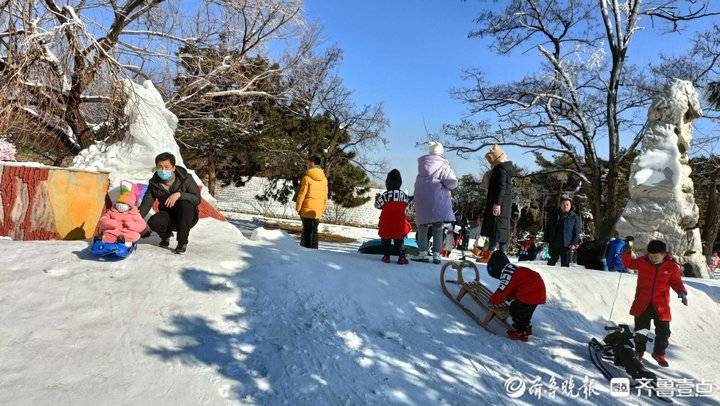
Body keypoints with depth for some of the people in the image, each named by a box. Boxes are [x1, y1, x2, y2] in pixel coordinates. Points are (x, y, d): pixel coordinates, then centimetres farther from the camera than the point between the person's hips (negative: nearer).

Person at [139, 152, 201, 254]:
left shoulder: (186, 178, -16)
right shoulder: (154, 183, -5)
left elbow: (197, 199, -21)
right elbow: (146, 203, -6)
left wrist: (179, 194, -36)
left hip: (187, 217, -2)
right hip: (168, 215, 3)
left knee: (185, 204, -36)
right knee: (153, 222, -29)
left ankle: (182, 242, -22)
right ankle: (165, 235, 10)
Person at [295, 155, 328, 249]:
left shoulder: (307, 178, -12)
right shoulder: (324, 179, 6)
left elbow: (302, 194, -11)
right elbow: (325, 195, 10)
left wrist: (298, 208, -2)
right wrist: (323, 209, 18)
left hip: (308, 209, -5)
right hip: (318, 211, 6)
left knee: (308, 231, 0)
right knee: (314, 230, 12)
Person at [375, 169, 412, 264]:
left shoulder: (385, 195, -14)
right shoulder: (404, 195, -2)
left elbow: (378, 205, -2)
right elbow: (405, 207, 10)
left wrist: (377, 198, 18)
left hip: (386, 225, -2)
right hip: (400, 225, 2)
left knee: (386, 240, 15)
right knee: (399, 241, 13)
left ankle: (386, 256, 14)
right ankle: (401, 257, 6)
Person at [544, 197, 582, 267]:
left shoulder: (575, 217, 3)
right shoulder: (554, 216, 10)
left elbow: (577, 232, 0)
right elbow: (547, 228, 14)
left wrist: (574, 243, -9)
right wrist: (546, 239, 5)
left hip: (567, 246, -2)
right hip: (554, 244, 2)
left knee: (565, 264, 2)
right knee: (551, 262, 8)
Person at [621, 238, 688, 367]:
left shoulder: (672, 267, -5)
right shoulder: (642, 262, -5)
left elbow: (676, 282, 2)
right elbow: (628, 263, 5)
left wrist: (682, 292, -16)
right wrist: (627, 251, -13)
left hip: (661, 306, 0)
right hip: (642, 304, 0)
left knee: (663, 332, 6)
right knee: (641, 330, 8)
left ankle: (659, 353, 30)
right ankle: (639, 351, 28)